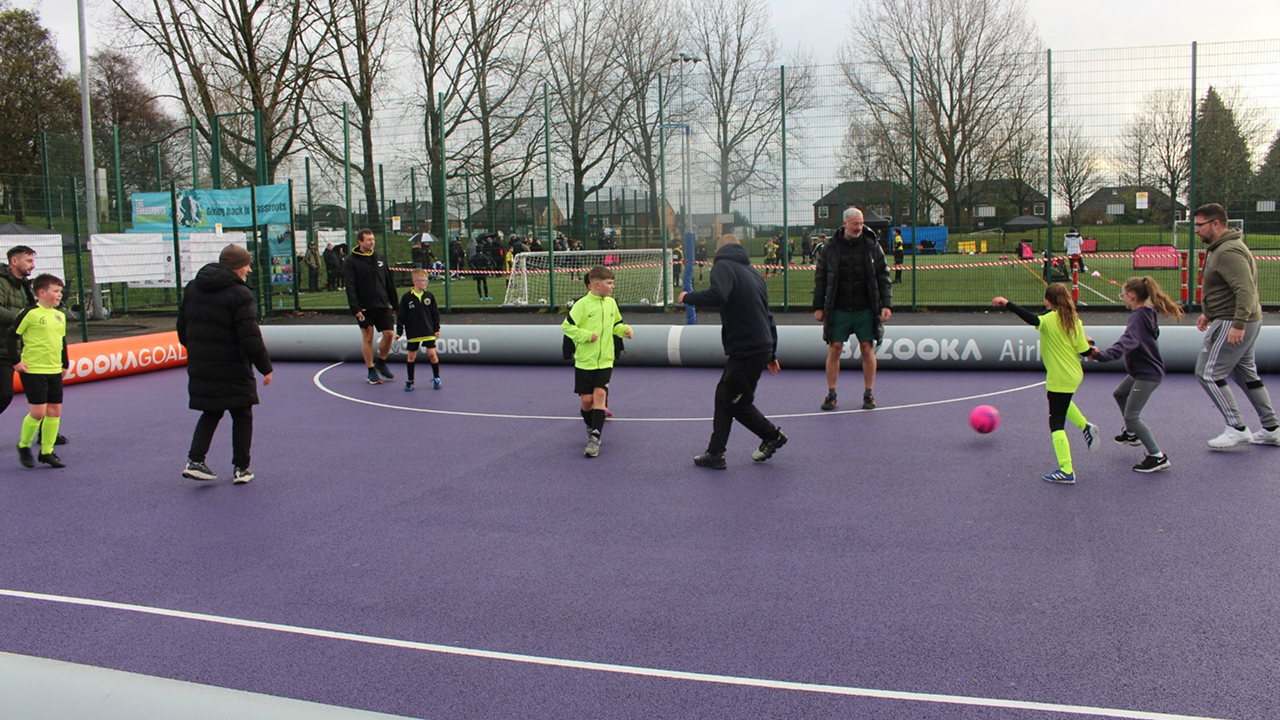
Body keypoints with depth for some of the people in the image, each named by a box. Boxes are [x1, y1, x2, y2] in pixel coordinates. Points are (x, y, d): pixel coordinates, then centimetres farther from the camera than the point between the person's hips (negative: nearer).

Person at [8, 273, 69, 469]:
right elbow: (12, 336, -6)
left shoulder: (60, 316, 10)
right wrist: (16, 361, -9)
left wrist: (65, 364, 18)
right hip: (33, 371, -7)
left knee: (55, 411, 6)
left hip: (55, 371, 7)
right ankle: (23, 446, 16)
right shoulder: (30, 313, -10)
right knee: (38, 412, -8)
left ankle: (47, 452, 16)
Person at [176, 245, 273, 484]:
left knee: (210, 413, 20)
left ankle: (195, 460, 9)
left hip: (201, 368, 6)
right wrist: (265, 367, -10)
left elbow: (182, 328, 13)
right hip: (233, 370, -6)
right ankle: (241, 468, 12)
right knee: (242, 417, 9)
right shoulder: (240, 294, -17)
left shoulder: (193, 288, 6)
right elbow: (250, 338, -19)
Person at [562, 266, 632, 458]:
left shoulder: (611, 303, 5)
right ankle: (591, 428, 31)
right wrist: (586, 335, -18)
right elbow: (566, 326, -9)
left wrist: (625, 329, -1)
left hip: (605, 360, 3)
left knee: (600, 394, -12)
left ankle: (595, 438, -12)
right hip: (585, 361, -2)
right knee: (587, 400, 1)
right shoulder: (582, 304, -10)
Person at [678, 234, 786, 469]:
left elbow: (718, 295, -29)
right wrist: (771, 354, 25)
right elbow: (768, 315, 20)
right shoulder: (753, 272, 18)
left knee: (737, 403, 5)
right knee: (724, 395, 14)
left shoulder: (723, 266, -7)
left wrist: (688, 297, -11)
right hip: (761, 347, 9)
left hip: (747, 351, -9)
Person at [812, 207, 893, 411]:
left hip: (865, 310, 0)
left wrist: (886, 305, -4)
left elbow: (883, 277, 4)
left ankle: (868, 394, 13)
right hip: (838, 310, 0)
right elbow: (820, 279, 6)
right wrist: (818, 307, 2)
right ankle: (831, 394, 11)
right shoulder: (829, 247, 1)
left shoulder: (872, 246, 1)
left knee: (868, 349, 2)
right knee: (834, 349, 0)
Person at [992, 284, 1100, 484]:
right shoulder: (1075, 321, 0)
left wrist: (1007, 303, -43)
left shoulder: (1050, 319, -16)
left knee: (1056, 423, -3)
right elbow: (1085, 351, 0)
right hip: (1073, 375, 8)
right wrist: (1090, 344, 24)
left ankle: (1066, 471, -5)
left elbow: (1032, 319, -38)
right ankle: (1086, 427, 30)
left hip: (1059, 379, -8)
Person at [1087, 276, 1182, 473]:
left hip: (1147, 373, -11)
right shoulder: (1148, 313, 6)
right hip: (1142, 370, 11)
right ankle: (1132, 433, 48)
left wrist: (1103, 355, -57)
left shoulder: (1137, 317, -24)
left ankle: (1157, 457, -6)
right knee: (1119, 394, 30)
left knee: (1131, 415, -10)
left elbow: (1127, 342, -42)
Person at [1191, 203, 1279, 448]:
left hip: (1232, 323, -11)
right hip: (1246, 321, 11)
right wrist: (1208, 312, 23)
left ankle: (1237, 429, -1)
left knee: (1208, 374, -6)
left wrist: (1238, 324, -30)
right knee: (1246, 374, 17)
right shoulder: (1219, 248, 14)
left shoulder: (1229, 252, -20)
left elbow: (1246, 290, -27)